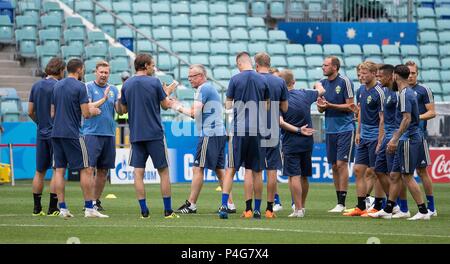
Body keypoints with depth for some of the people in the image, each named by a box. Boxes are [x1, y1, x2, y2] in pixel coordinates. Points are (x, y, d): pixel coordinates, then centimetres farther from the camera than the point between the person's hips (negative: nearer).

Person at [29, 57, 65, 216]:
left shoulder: (36, 86, 9)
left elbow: (30, 112, 12)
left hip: (41, 133, 6)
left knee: (40, 171, 10)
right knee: (57, 171, -2)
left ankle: (37, 208, 11)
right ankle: (53, 208, -4)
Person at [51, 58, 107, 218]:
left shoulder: (57, 86, 12)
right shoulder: (80, 87, -8)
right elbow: (86, 114, -11)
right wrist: (94, 112, 9)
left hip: (56, 133, 6)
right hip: (72, 134, -6)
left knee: (59, 170, 6)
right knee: (85, 169, 0)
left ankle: (62, 208, 2)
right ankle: (89, 208, -2)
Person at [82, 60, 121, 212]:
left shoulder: (113, 90, 12)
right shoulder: (88, 87, -1)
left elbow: (119, 111, 5)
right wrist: (104, 99, -21)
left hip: (109, 134, 5)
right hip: (92, 133, -5)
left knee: (103, 170, 7)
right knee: (90, 168, -11)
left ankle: (96, 200, 15)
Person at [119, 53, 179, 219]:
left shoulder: (126, 85, 5)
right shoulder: (154, 82, -7)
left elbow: (123, 109, 13)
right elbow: (165, 105, 0)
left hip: (135, 135, 3)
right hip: (155, 134, -3)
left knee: (138, 171, 3)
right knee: (163, 171, 5)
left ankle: (144, 210, -1)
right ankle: (168, 210, 5)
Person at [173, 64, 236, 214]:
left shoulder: (204, 89, -9)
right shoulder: (210, 88, 22)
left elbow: (194, 113, -17)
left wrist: (179, 108, -3)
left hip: (209, 134, -10)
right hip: (219, 133, 10)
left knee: (198, 169, -7)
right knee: (219, 170, 10)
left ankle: (191, 205, -6)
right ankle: (230, 205, 9)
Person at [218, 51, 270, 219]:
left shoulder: (235, 79, -3)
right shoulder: (262, 81, 5)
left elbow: (228, 106, 1)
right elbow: (267, 106, 12)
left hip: (239, 130, -2)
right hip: (258, 129, 2)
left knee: (231, 169, 1)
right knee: (257, 171, 8)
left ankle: (224, 205, -10)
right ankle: (257, 209, 9)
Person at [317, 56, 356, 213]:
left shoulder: (344, 82, -8)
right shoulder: (323, 83, 10)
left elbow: (350, 107, -10)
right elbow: (321, 109, 14)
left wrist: (329, 105, -17)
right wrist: (320, 105, -9)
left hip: (345, 128, -6)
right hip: (330, 129, 6)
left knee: (341, 163, -10)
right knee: (334, 166, 7)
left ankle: (342, 203, -9)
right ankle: (339, 202, 13)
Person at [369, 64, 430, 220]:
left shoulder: (405, 94, -14)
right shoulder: (407, 92, 17)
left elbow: (407, 119, -22)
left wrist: (395, 139, -22)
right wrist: (395, 139, 25)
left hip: (408, 139, -10)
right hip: (405, 140, 10)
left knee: (407, 176, -7)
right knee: (394, 175, 11)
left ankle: (423, 211, -5)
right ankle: (387, 210, 15)